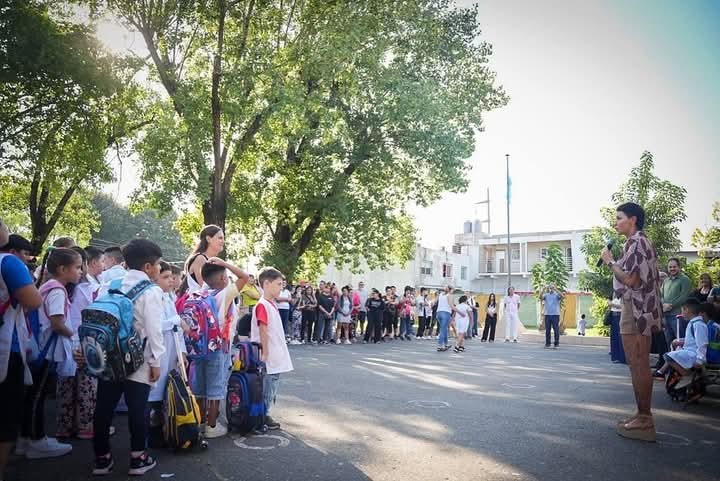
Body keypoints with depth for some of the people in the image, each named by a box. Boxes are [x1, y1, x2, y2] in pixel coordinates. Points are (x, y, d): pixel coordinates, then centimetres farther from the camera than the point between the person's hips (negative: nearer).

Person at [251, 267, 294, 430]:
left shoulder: (272, 304, 12)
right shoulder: (262, 305, -17)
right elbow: (263, 332, -18)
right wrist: (265, 354, -18)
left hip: (276, 357, 9)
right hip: (269, 358, -9)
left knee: (272, 389, 16)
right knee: (267, 389, 1)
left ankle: (266, 415, 25)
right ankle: (264, 417, 12)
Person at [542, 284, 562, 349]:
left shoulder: (556, 295, 3)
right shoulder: (546, 295, 9)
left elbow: (561, 296, -19)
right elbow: (541, 297, -11)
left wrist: (555, 289, -25)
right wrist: (545, 289, -22)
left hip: (555, 314, -2)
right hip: (547, 314, 2)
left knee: (556, 330, -2)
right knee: (547, 330, 5)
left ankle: (556, 344, 5)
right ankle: (547, 344, 13)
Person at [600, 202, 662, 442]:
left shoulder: (635, 243, -12)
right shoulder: (643, 242, 21)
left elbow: (631, 279, -19)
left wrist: (610, 261, -8)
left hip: (636, 310, -11)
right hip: (640, 310, 11)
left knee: (638, 365, -7)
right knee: (638, 365, 13)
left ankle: (644, 420, -3)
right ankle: (643, 414, 19)